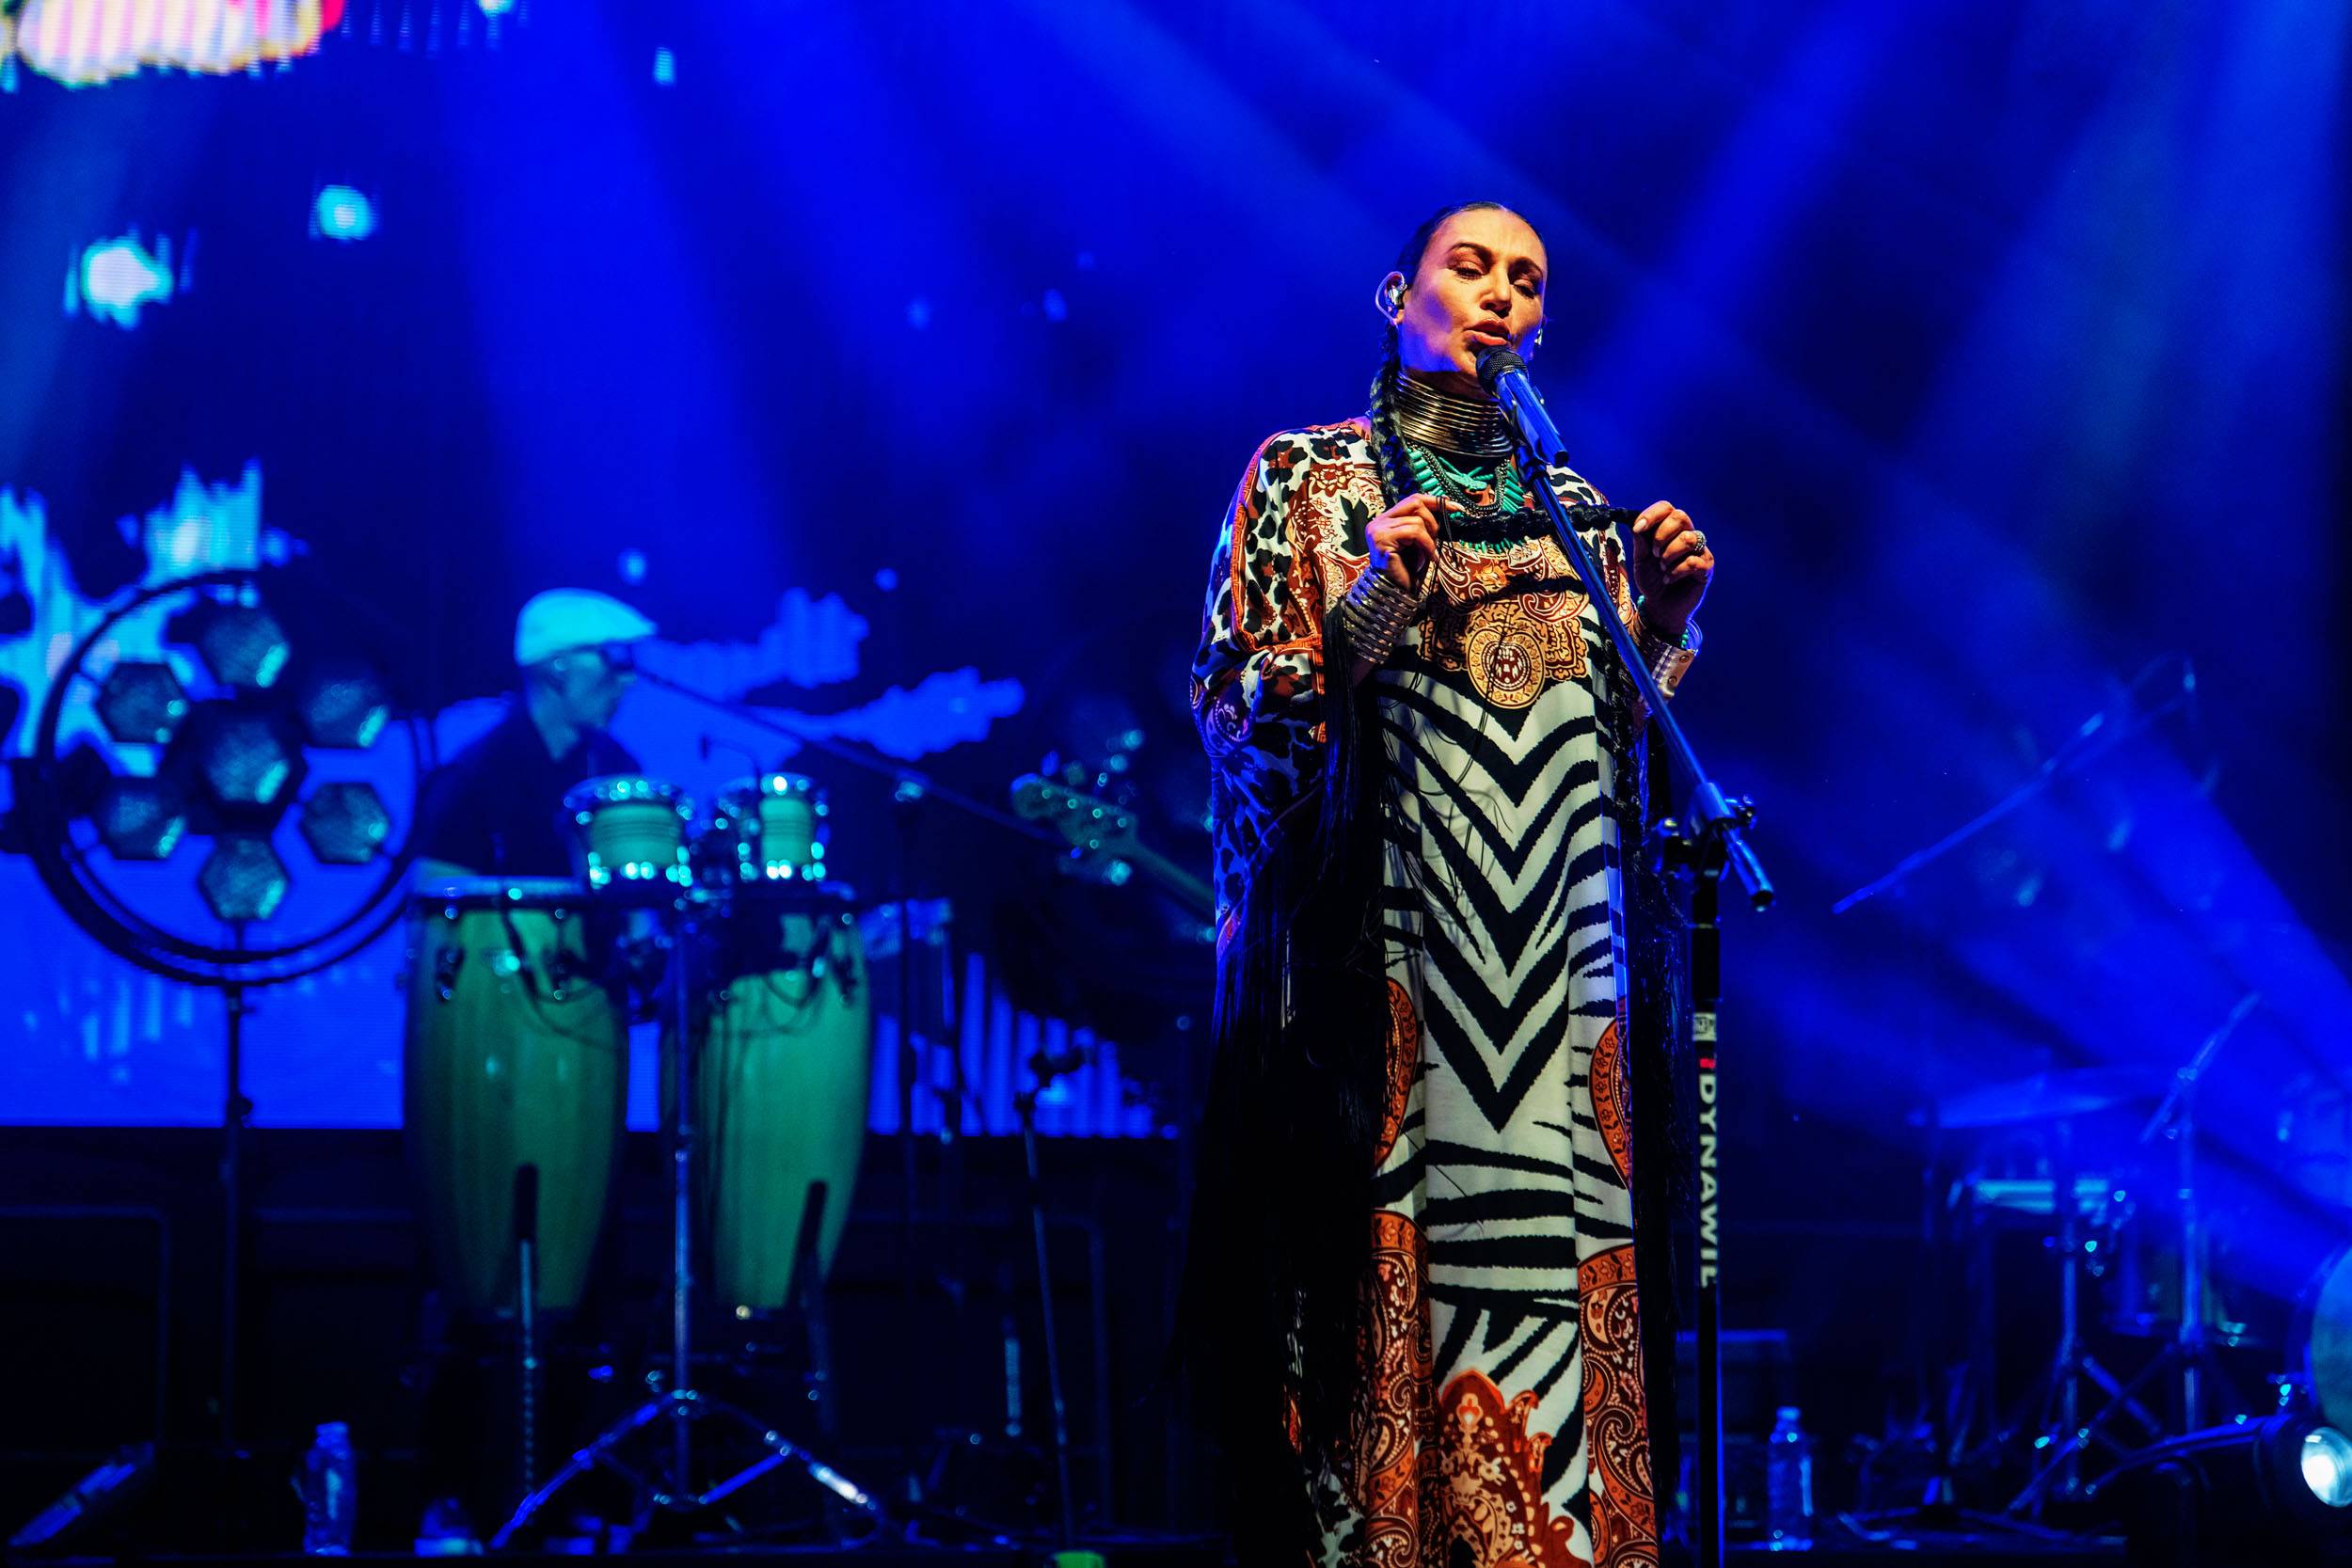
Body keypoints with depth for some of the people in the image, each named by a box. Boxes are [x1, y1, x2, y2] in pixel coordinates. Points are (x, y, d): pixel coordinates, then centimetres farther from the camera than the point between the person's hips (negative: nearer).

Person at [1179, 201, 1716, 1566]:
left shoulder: (1577, 512, 18)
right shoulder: (1304, 478, 8)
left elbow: (1624, 759, 17)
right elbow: (1235, 714, -1)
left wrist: (1658, 627, 1)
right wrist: (1363, 613, -15)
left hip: (1552, 981, 3)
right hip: (1375, 966, -3)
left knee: (1550, 1274, -6)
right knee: (1383, 1273, -10)